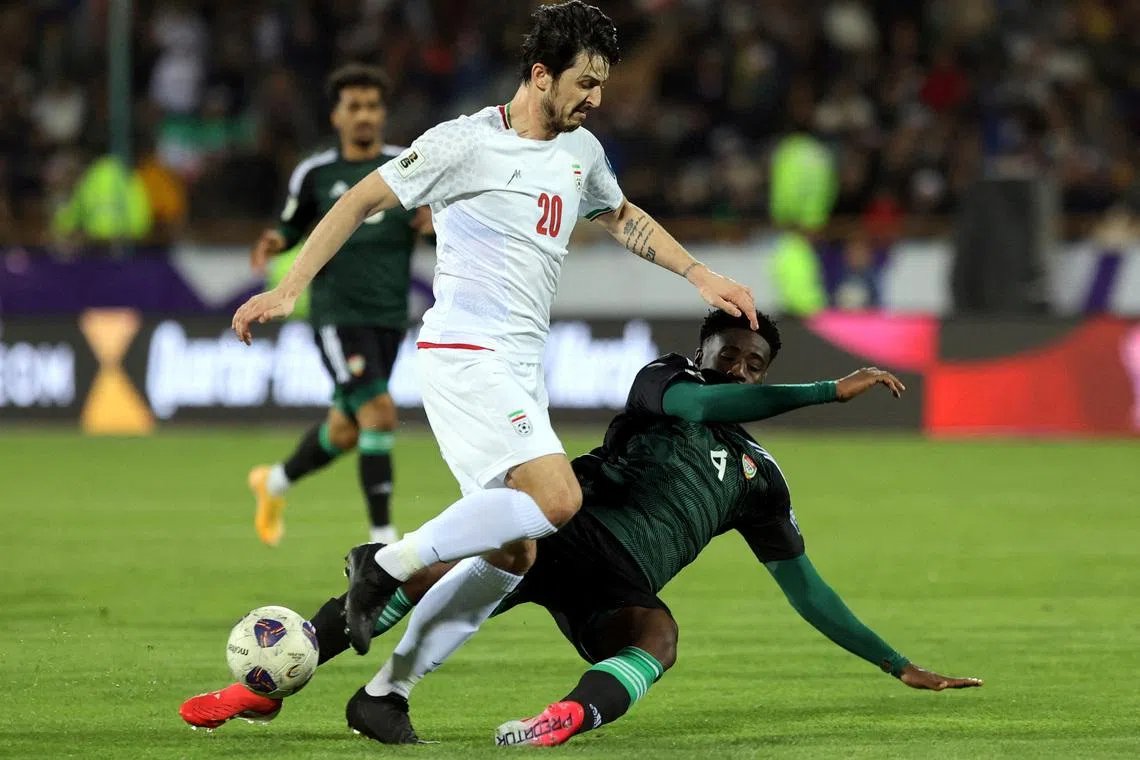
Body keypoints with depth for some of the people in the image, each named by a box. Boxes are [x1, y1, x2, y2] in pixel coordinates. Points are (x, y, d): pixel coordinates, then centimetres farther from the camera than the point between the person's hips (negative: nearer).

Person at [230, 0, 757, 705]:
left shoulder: (582, 151, 14)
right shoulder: (467, 143, -9)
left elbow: (622, 216, 34)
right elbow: (363, 201, -7)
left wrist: (700, 274, 25)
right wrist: (289, 289, -13)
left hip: (521, 370, 9)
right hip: (465, 353, -9)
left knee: (512, 556, 4)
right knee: (558, 500, -26)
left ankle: (386, 691, 10)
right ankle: (389, 563, -14)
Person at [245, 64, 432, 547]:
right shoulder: (314, 174, 1)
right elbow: (292, 227, 11)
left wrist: (435, 224, -12)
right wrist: (273, 243, -11)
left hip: (389, 315, 4)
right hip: (337, 313, -4)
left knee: (345, 431, 13)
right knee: (379, 414, -19)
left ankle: (276, 481, 42)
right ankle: (383, 539, -14)